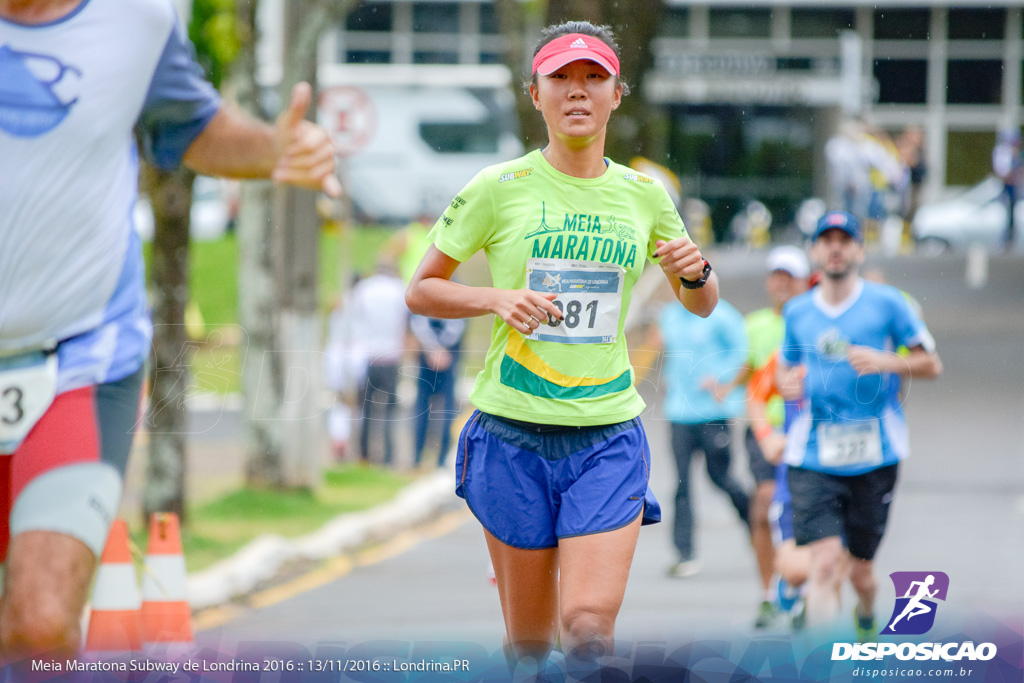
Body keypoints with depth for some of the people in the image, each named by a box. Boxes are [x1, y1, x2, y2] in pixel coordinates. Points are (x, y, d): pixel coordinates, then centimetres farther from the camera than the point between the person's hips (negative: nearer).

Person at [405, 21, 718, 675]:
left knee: (589, 626, -16)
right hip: (514, 433, -1)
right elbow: (421, 290, 4)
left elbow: (702, 305, 18)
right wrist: (498, 299, -15)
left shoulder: (643, 194, 7)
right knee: (529, 640, 4)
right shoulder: (498, 189, -1)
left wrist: (696, 273, -6)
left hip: (609, 434, 1)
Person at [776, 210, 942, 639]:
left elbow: (931, 364, 4)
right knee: (825, 561, -19)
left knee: (861, 571, 10)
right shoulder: (797, 312, 10)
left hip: (873, 454, -1)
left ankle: (866, 615, 43)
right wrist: (786, 383, 0)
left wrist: (884, 362, -15)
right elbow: (785, 370, 24)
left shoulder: (886, 303, 2)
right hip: (813, 455, 1)